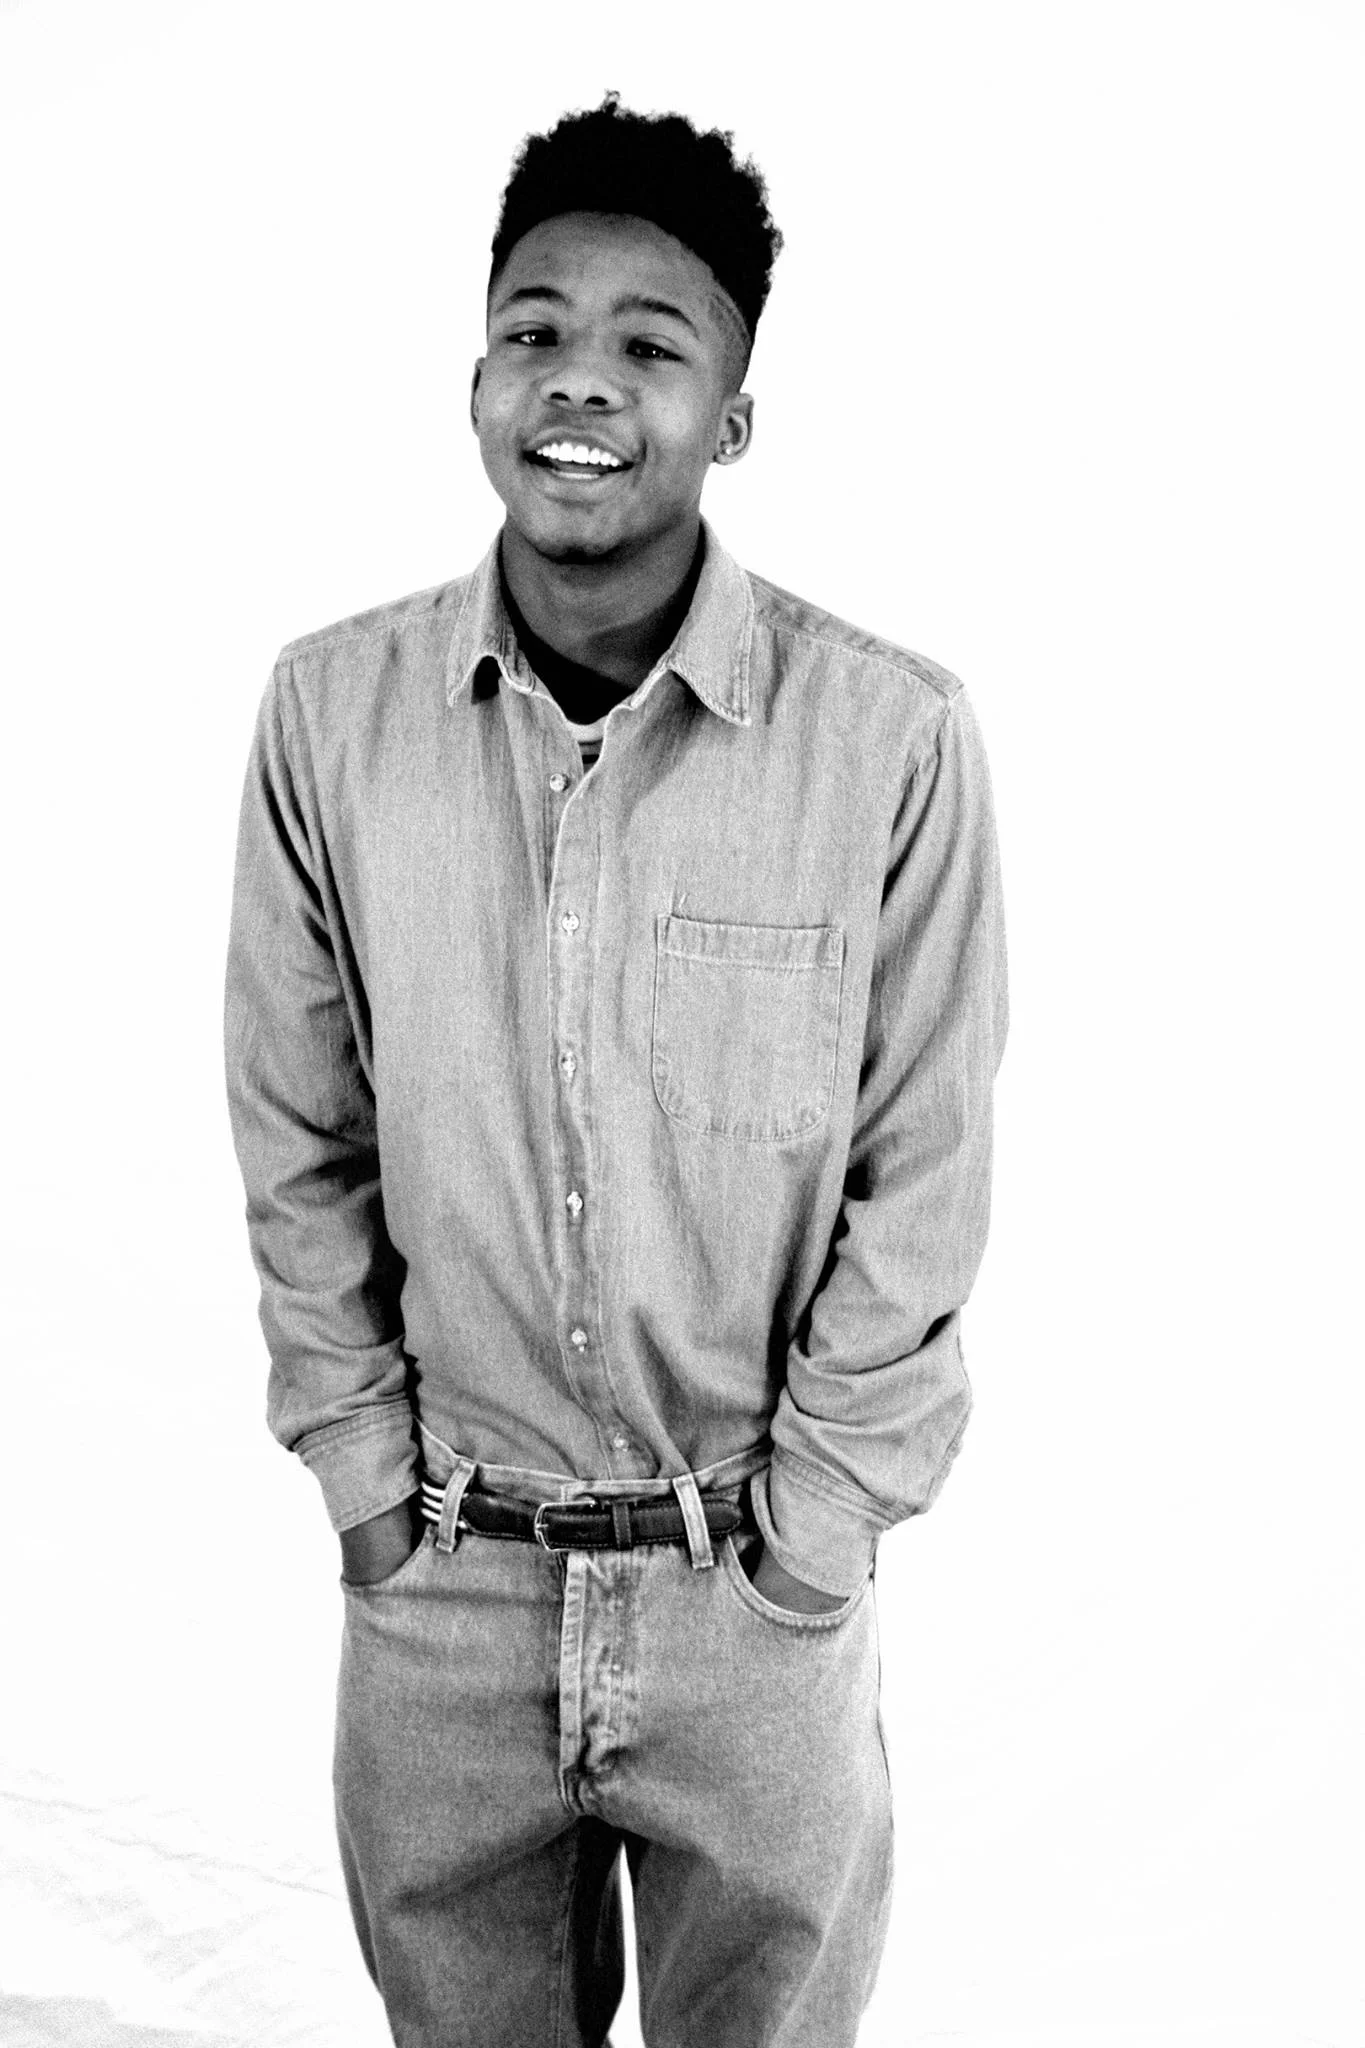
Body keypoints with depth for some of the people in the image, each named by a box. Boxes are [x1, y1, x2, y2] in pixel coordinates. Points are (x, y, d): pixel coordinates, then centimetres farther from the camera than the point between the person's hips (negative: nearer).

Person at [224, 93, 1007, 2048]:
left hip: (758, 1579, -1)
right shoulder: (331, 709, -8)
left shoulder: (894, 739, -15)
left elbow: (923, 1188, -8)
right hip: (436, 1576, 2)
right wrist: (363, 1466, 1)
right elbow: (298, 1139, 0)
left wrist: (806, 1519, -5)